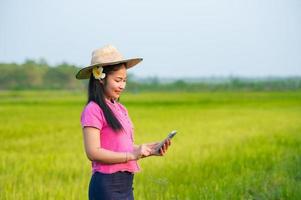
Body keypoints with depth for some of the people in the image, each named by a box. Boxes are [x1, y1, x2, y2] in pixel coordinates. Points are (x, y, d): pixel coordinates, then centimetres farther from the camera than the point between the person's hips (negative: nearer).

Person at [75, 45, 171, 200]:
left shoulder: (120, 109, 14)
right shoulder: (93, 110, -10)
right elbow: (93, 152, -18)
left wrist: (149, 149, 1)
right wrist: (132, 155, -21)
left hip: (126, 184, 8)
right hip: (107, 186, -8)